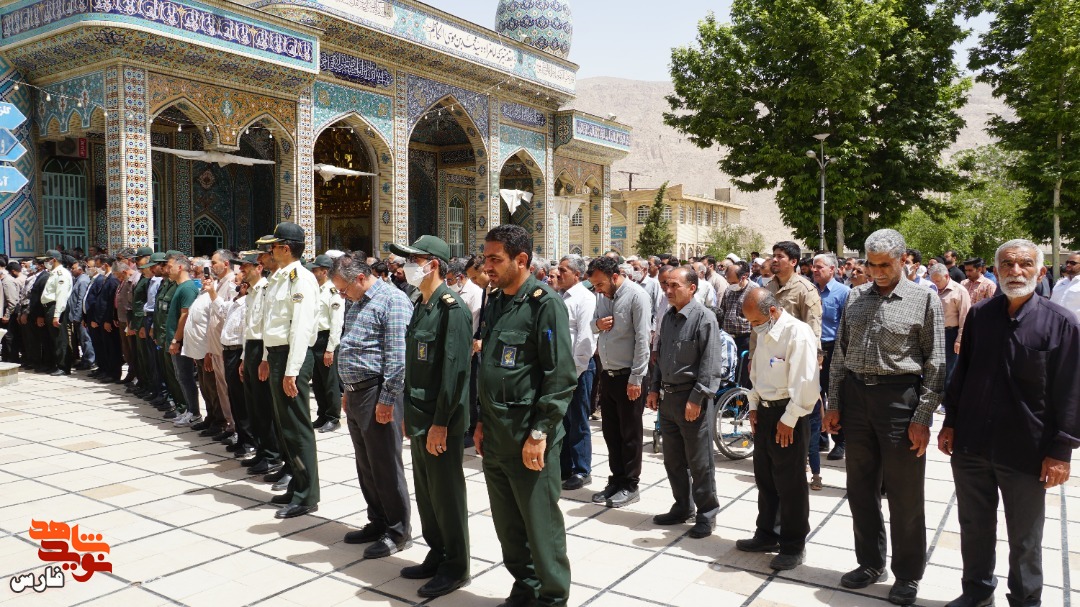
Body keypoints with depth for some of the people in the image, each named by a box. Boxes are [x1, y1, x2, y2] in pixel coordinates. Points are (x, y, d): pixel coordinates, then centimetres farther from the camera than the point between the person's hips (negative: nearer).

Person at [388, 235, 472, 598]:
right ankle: (436, 556, 31)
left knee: (446, 495, 3)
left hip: (442, 421, -9)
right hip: (420, 417, 9)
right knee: (425, 492, 16)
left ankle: (456, 567, 17)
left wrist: (441, 423, -21)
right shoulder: (421, 305, 12)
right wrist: (408, 413, 15)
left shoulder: (452, 308, -16)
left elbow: (455, 369, -21)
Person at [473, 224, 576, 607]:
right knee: (507, 524, 16)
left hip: (529, 438, -7)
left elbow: (561, 377, -17)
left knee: (541, 524, 4)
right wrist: (482, 422, 15)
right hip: (495, 435, 7)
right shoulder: (494, 303, 11)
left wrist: (539, 433, -18)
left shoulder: (545, 304, -13)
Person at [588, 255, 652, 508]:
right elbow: (593, 324, 19)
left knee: (630, 433, 5)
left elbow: (643, 339, -16)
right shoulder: (602, 295, 6)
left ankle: (630, 485, 17)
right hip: (607, 373, 7)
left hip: (628, 375, -7)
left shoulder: (636, 296, -15)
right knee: (610, 430, 14)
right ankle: (616, 480, 27)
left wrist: (636, 378, -18)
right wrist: (598, 324, -6)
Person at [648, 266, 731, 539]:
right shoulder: (669, 317, 11)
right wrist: (654, 389, 14)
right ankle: (682, 508, 30)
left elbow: (710, 364, -16)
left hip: (692, 398, -8)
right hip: (668, 396, 8)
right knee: (673, 459, 16)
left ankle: (706, 514, 16)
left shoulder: (703, 317, -13)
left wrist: (696, 398, -19)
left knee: (699, 462, 2)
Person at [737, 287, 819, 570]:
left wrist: (789, 420, -19)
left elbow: (806, 383, -22)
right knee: (764, 479, 17)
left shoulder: (798, 333, -19)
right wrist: (754, 406, 13)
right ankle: (766, 535, 33)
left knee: (790, 483, 2)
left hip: (787, 415, -8)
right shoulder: (764, 334, 9)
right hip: (764, 411, 8)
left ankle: (793, 546, 17)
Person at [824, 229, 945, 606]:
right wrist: (833, 404, 7)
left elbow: (935, 364, -5)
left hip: (900, 397, -4)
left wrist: (922, 418, -10)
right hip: (855, 395, 5)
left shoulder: (924, 300, -4)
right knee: (861, 489, 14)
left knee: (904, 495, 6)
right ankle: (871, 563, 31)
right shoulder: (855, 298, 8)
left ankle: (907, 575, 23)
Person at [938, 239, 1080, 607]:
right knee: (974, 526, 17)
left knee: (1025, 538, 13)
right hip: (971, 443, 3)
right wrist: (950, 422, 8)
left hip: (1025, 451, -3)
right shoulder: (978, 315, 1)